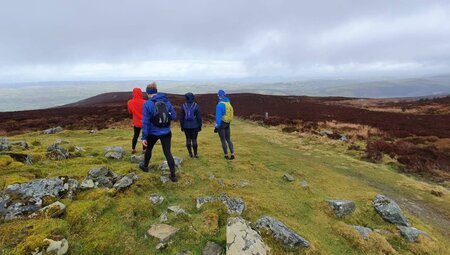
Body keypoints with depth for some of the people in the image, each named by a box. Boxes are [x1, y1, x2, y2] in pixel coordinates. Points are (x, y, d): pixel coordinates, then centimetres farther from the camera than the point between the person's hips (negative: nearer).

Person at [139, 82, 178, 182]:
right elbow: (174, 116, 1)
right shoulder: (166, 101, -1)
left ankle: (145, 166, 47)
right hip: (166, 132, 2)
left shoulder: (147, 104, -11)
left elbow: (145, 122, -13)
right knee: (168, 152, 6)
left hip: (153, 133, -2)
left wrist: (144, 137, -10)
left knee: (149, 148, 24)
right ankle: (173, 175, 5)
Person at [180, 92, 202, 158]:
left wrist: (182, 126, 11)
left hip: (186, 126, 1)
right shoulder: (196, 106, -7)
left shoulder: (183, 106, -2)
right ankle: (195, 154, 10)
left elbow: (181, 117, 2)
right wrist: (200, 126, 4)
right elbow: (199, 117, -4)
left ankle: (190, 154, 16)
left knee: (188, 139, 10)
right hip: (194, 126, -1)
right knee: (194, 139, 4)